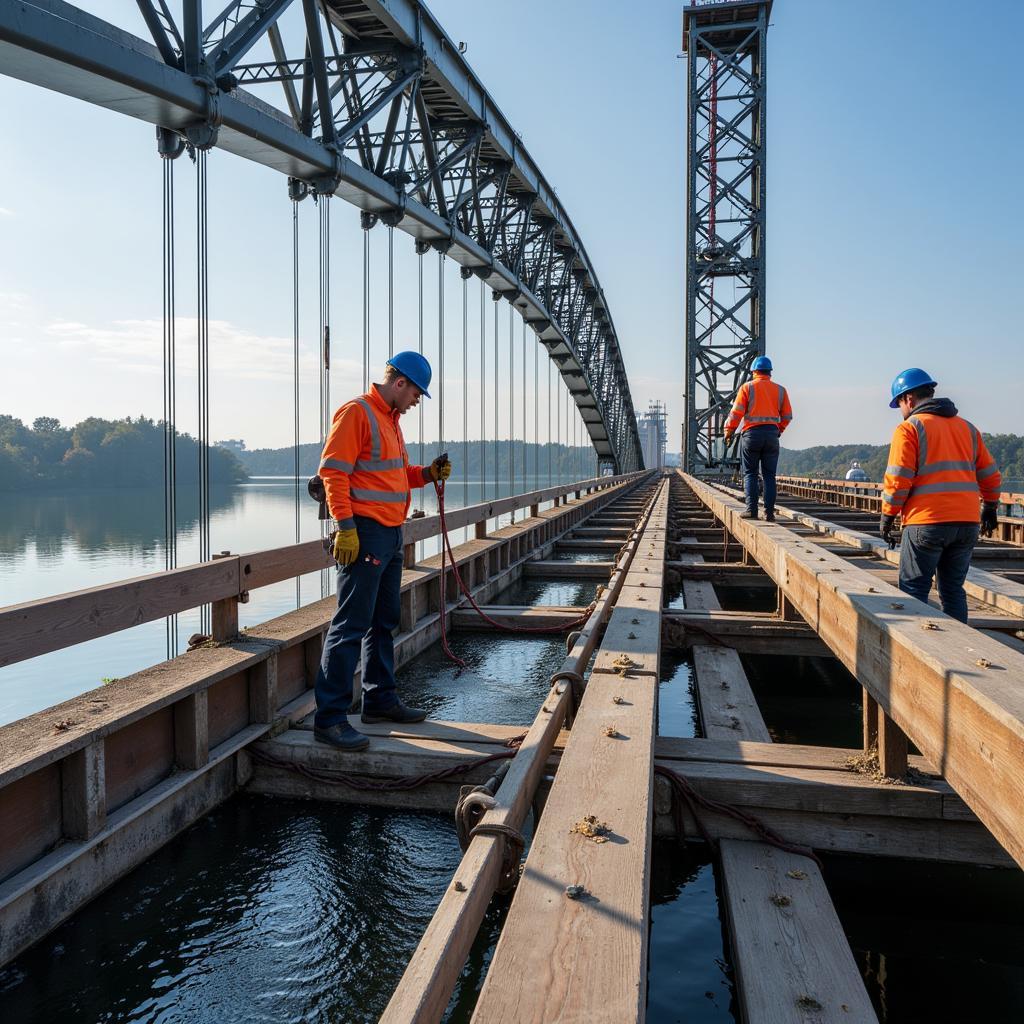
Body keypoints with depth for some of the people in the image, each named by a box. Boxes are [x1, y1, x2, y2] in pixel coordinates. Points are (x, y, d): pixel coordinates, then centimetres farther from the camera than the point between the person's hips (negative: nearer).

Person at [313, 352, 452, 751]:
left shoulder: (390, 419, 20)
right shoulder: (356, 412, -10)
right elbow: (333, 471, -16)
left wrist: (427, 473, 8)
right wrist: (345, 526, -22)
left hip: (391, 535, 10)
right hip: (365, 533, -10)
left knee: (383, 622, 16)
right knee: (351, 626, -9)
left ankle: (380, 700, 27)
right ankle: (329, 717, -3)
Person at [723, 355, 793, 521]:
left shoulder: (747, 387, 1)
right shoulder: (780, 389, 10)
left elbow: (736, 412, -6)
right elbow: (787, 416, 11)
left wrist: (729, 431, 4)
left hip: (752, 433, -2)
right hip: (772, 435, 3)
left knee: (750, 474, 3)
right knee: (769, 475, 6)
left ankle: (751, 510, -6)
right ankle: (769, 512, 2)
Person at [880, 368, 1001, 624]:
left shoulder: (909, 428, -4)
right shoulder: (967, 427, 16)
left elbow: (898, 479, -11)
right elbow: (990, 474, 19)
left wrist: (887, 516, -1)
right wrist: (990, 508, 32)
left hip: (926, 523, -6)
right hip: (967, 523, 6)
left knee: (913, 592, 3)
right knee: (953, 590, 14)